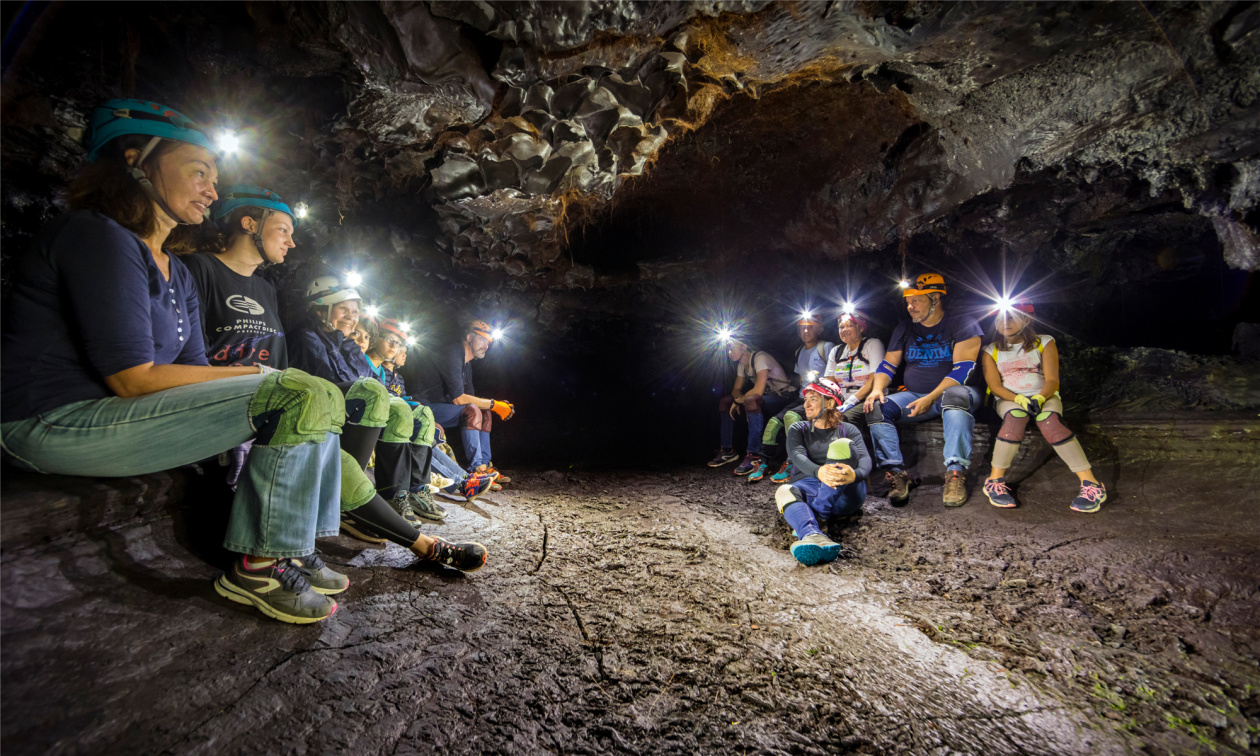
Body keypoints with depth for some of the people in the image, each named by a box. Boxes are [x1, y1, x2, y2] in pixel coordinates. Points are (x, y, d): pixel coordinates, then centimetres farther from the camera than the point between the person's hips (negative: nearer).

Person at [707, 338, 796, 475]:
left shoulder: (759, 357, -19)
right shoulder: (742, 365, 8)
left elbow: (758, 390, -29)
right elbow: (736, 389, 12)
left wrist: (740, 399, -13)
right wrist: (737, 400, -11)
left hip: (784, 396, -9)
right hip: (766, 396, 9)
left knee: (751, 401, -38)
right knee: (725, 401, 2)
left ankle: (753, 456, -38)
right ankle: (727, 451, 1)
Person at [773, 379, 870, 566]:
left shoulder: (848, 430, 16)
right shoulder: (798, 429, 18)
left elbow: (865, 458, -4)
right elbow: (798, 456, -4)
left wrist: (856, 474, -32)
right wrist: (818, 472, -30)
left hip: (845, 493, -1)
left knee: (842, 446, -27)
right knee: (784, 492, -33)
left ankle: (817, 518, -34)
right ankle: (813, 536, -64)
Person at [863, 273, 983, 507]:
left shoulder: (963, 324, -3)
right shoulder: (903, 329, 13)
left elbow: (962, 369, -13)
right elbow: (887, 365, 12)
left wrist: (931, 398, -24)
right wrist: (877, 389, -10)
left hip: (952, 392, -4)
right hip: (913, 397, 4)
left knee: (955, 396, -40)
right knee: (875, 407, -22)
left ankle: (955, 474, -39)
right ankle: (895, 472, -25)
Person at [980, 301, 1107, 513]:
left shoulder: (1044, 343, 7)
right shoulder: (991, 352, 8)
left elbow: (1052, 380, -4)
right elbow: (995, 386, -3)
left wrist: (1039, 398, -26)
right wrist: (1019, 399, -22)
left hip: (1044, 397, 0)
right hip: (1009, 400, 0)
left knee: (1049, 422, -34)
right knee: (1015, 418, -36)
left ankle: (1091, 483, -33)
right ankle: (995, 480, -33)